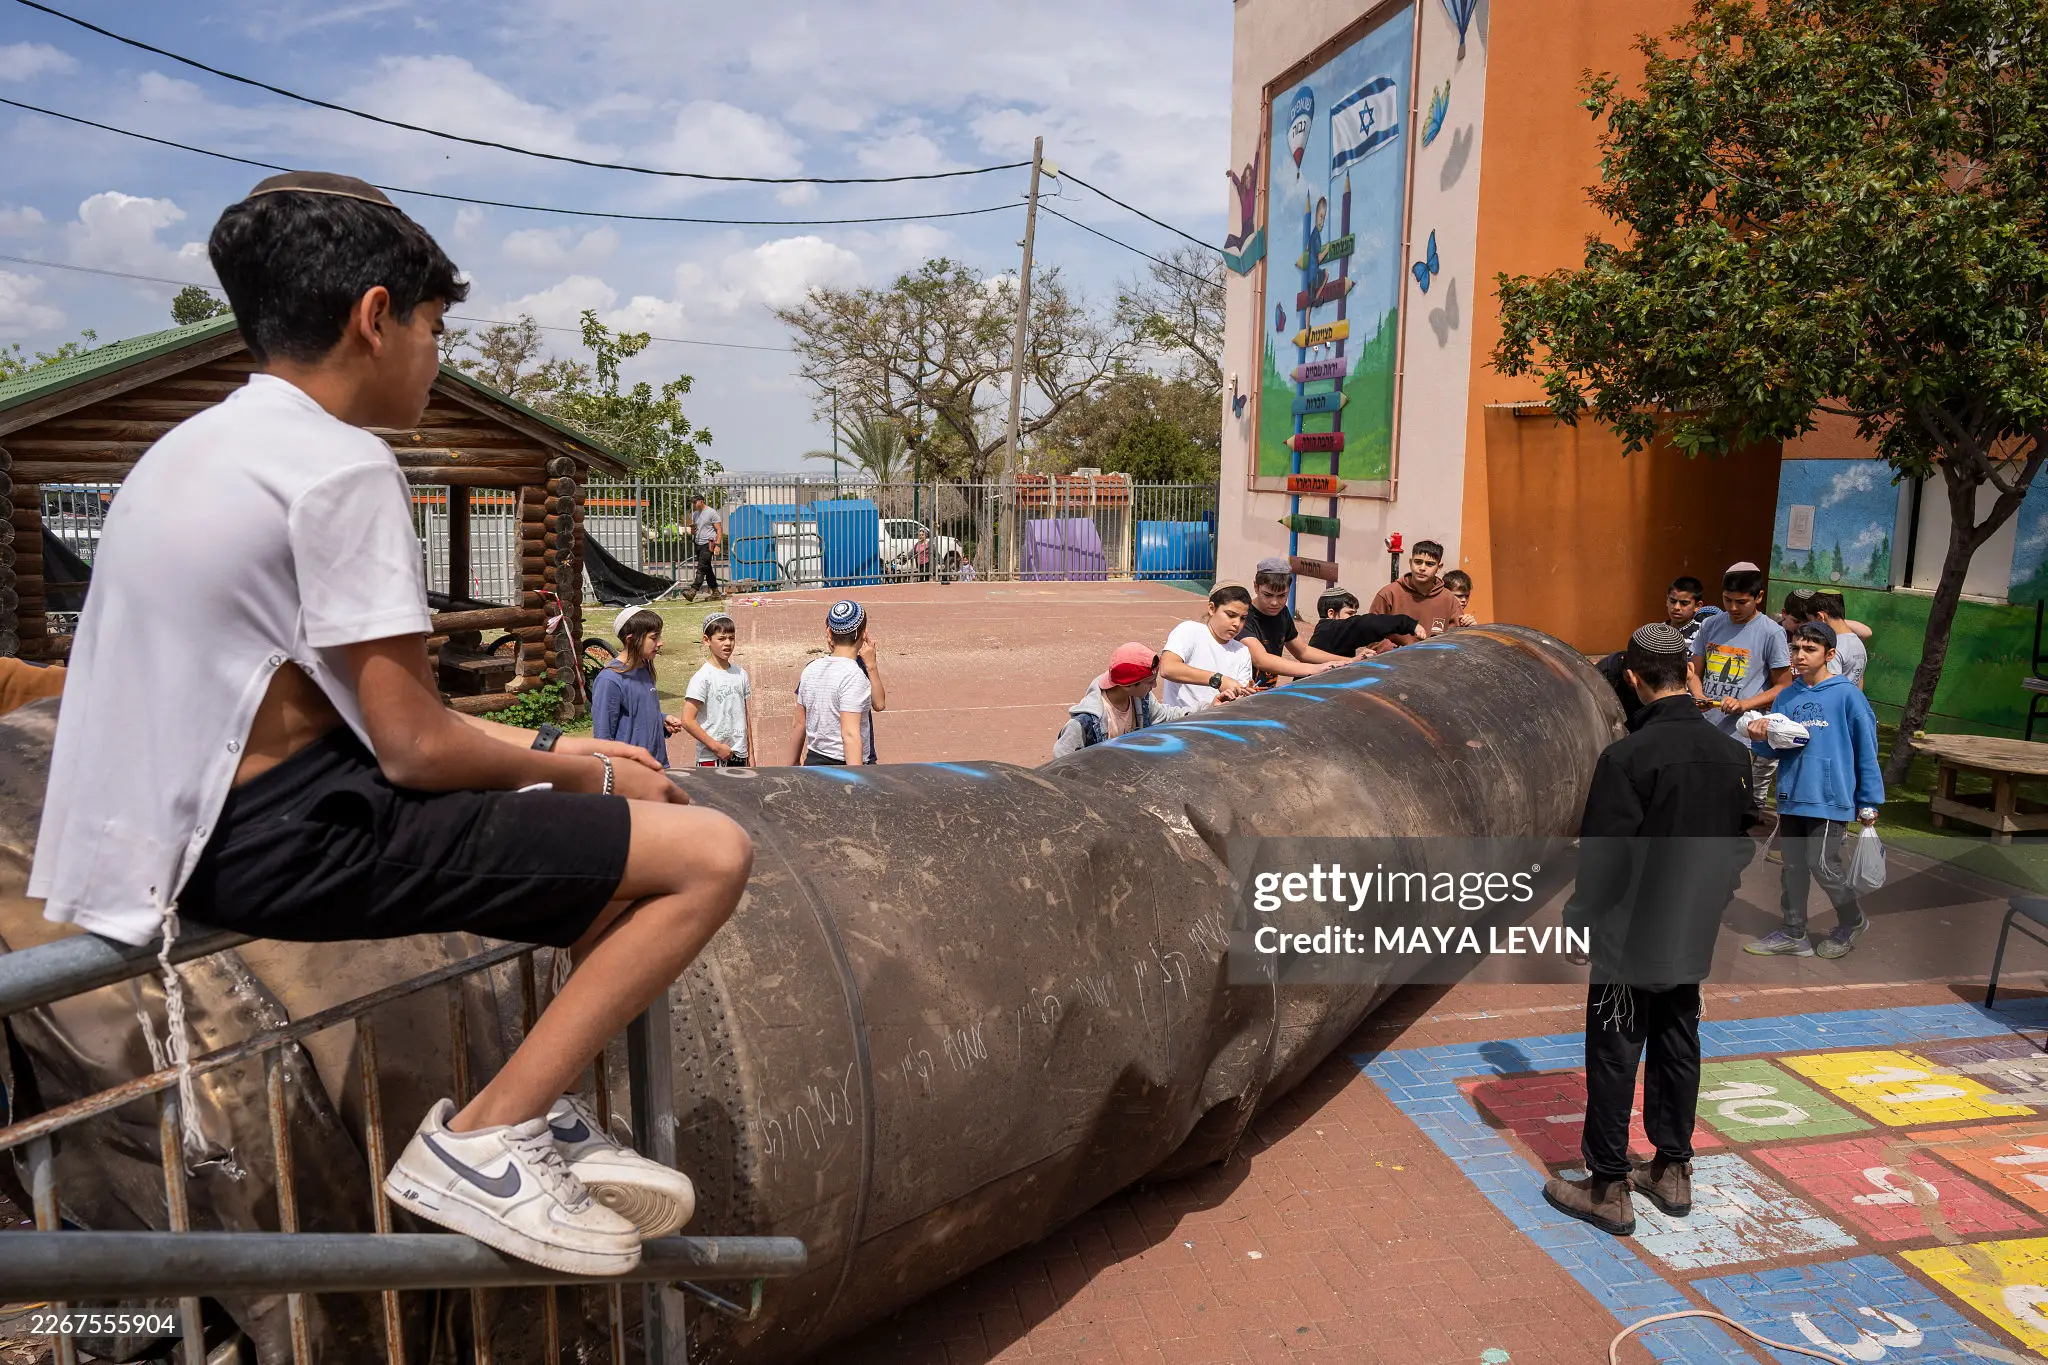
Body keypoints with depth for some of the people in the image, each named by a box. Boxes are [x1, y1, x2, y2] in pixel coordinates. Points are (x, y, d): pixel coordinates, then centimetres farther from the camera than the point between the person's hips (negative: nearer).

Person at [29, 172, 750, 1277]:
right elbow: (416, 746, -18)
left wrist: (553, 747, 13)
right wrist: (574, 768, 0)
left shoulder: (194, 445, 15)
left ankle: (544, 1115, 20)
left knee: (615, 811, 22)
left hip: (196, 821, 10)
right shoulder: (341, 464, -16)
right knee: (708, 854, -13)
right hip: (291, 842, -10)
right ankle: (481, 1142, -7)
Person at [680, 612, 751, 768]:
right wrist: (716, 747, -13)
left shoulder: (740, 674, 6)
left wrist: (750, 754, 9)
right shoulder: (702, 677, -10)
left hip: (738, 756, 5)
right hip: (711, 759, -5)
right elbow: (687, 720, -15)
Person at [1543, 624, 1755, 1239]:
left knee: (1614, 1061, 4)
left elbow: (1603, 857, -19)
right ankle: (1673, 1172, 31)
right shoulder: (1731, 754, -1)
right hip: (1693, 938, 6)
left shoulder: (1627, 757, -22)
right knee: (1677, 1049, 19)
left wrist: (1579, 913, -4)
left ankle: (1608, 1189, 13)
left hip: (1630, 940, -6)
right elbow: (1741, 844, 9)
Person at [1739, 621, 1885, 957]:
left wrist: (1869, 802, -4)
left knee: (1823, 866, -4)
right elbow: (1776, 748, 10)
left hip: (1830, 798, -5)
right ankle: (1793, 934, 22)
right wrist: (1761, 737, -14)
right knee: (1793, 866, 11)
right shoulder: (1787, 697, 8)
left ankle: (1852, 921, 22)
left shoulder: (1847, 694, -6)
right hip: (1792, 796, 5)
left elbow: (1866, 750, -4)